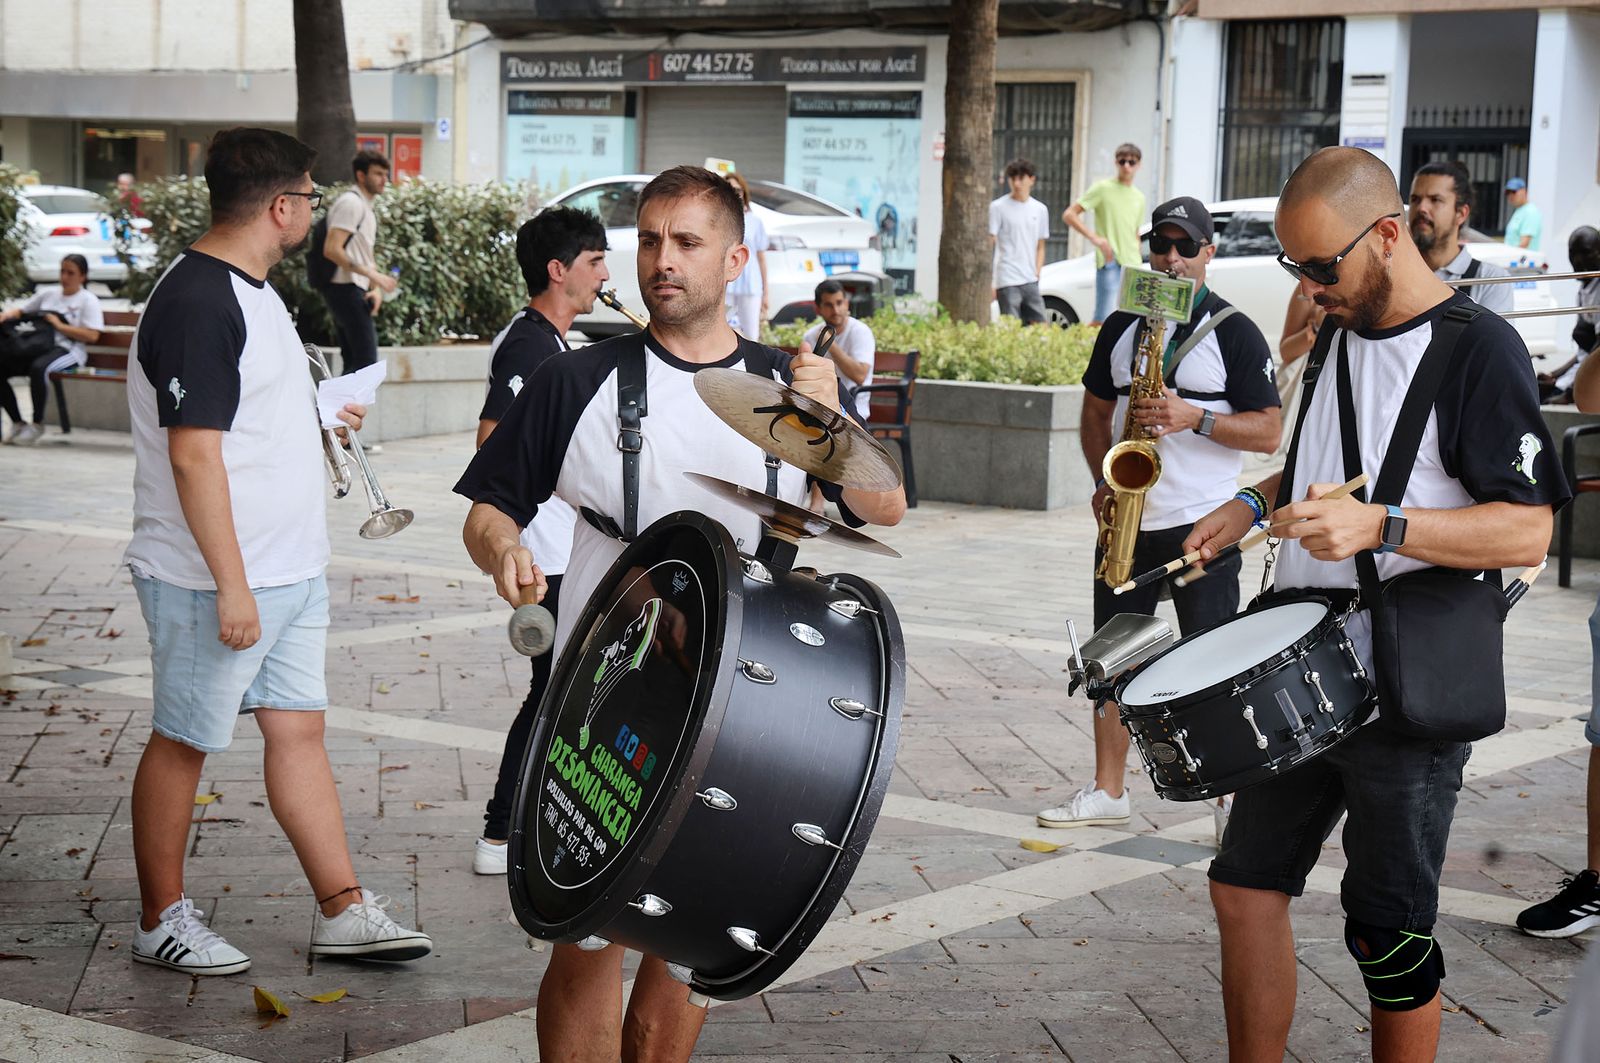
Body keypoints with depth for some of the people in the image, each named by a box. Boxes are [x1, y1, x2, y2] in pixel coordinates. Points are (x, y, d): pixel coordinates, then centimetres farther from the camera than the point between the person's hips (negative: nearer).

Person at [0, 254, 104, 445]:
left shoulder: (88, 300, 7)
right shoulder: (48, 293, 24)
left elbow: (92, 336, -6)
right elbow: (21, 311, 26)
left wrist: (59, 325, -8)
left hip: (67, 349, -6)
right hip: (38, 347, 6)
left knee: (39, 368, -39)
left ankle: (37, 424, -20)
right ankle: (17, 423, -6)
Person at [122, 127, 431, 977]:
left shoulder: (248, 289, 13)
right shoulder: (195, 303, -20)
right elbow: (193, 455, -24)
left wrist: (316, 419, 39)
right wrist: (230, 585, -25)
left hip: (289, 571, 9)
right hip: (217, 584, -9)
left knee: (299, 731, 11)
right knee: (183, 744, 4)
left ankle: (342, 911, 16)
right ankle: (161, 921, 17)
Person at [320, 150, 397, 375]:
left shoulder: (366, 206, 19)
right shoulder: (351, 203, -12)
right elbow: (332, 250, -22)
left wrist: (376, 288, 5)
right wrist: (372, 274, -24)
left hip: (354, 291, 10)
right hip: (346, 289, -10)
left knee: (353, 364, 12)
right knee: (366, 362, -14)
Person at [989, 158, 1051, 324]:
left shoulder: (1040, 209, 13)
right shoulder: (998, 207, -1)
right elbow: (989, 246, -3)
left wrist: (1037, 272, 5)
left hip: (1030, 282, 5)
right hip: (1008, 281, -5)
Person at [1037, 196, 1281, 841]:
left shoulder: (1234, 333, -3)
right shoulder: (1122, 326, 12)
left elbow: (1270, 430, -6)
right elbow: (1096, 410, 19)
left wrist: (1195, 417, -20)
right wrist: (1102, 480, 2)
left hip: (1200, 525, -5)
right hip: (1125, 520, 5)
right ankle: (1108, 791, 18)